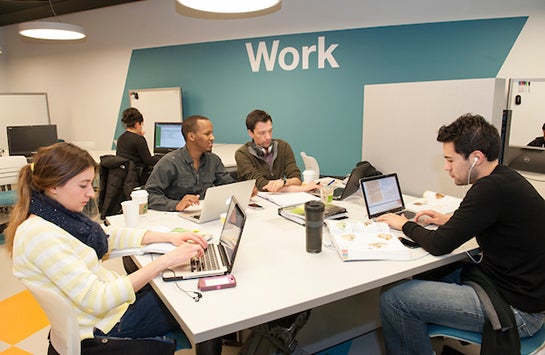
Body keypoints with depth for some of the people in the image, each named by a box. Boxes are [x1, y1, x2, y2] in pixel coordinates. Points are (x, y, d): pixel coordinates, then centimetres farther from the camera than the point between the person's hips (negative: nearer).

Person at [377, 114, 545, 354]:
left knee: (393, 300, -14)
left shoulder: (492, 188, -25)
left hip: (515, 310, -10)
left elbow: (439, 245, -20)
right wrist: (449, 220, 10)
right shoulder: (505, 179, 5)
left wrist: (405, 225, -2)